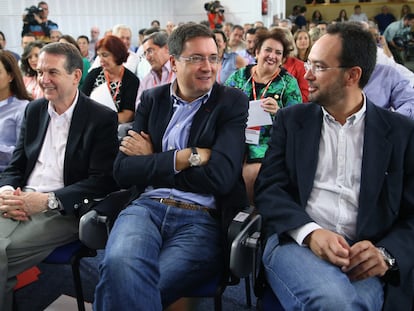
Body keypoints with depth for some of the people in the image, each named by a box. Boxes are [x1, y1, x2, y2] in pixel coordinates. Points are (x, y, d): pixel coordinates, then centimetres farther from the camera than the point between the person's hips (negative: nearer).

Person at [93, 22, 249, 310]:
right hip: (147, 206, 3)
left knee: (128, 287, -28)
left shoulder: (233, 102, 4)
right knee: (119, 264, -32)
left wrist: (152, 161, -1)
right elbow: (123, 171, 3)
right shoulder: (152, 99, 13)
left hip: (202, 219, -2)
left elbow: (220, 177, -9)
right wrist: (187, 157, -8)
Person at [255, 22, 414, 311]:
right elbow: (268, 188, 2)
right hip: (295, 240, 0)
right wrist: (310, 232, -16)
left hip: (362, 257, 1)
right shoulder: (291, 120, 11)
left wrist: (386, 254, -14)